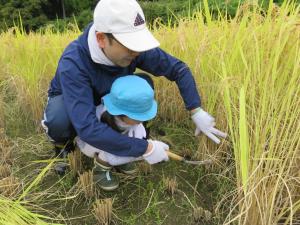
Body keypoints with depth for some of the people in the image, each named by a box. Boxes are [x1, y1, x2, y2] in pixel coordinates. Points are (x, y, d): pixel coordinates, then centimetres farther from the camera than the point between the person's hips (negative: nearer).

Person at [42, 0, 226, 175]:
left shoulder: (134, 48, -27)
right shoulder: (73, 63, -40)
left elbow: (179, 69, -17)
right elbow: (87, 127, -47)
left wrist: (197, 111, -25)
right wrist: (145, 148, -44)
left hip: (106, 97, 4)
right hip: (68, 100, -3)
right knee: (59, 119, -38)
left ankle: (116, 134, 1)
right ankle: (63, 145, -1)